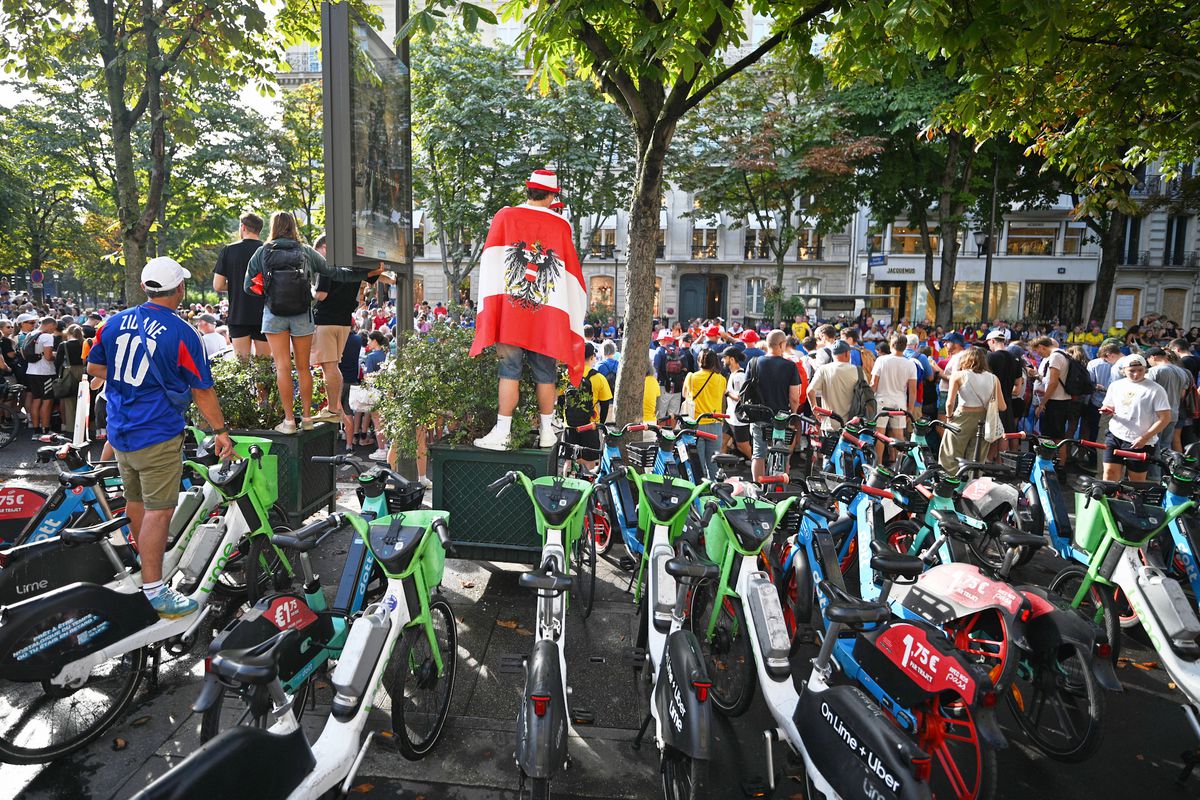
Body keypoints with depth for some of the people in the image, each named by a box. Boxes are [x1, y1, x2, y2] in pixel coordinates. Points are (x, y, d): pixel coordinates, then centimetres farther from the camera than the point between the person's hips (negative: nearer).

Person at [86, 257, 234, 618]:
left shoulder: (114, 322, 3)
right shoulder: (182, 334, -15)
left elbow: (94, 367, 15)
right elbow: (202, 391, -10)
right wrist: (221, 431, -1)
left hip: (119, 431, 7)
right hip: (158, 436, -7)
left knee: (135, 500, 23)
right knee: (158, 510, -4)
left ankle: (147, 557, 44)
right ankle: (153, 589, -2)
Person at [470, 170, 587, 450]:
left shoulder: (505, 216, 4)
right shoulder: (561, 225, 7)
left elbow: (490, 261, -2)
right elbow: (572, 272, 10)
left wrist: (489, 307, -1)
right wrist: (574, 319, 16)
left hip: (510, 311, -1)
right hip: (547, 315, 1)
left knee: (509, 372, 1)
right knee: (545, 374, 9)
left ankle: (501, 433, 0)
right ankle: (547, 431, 17)